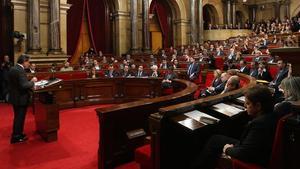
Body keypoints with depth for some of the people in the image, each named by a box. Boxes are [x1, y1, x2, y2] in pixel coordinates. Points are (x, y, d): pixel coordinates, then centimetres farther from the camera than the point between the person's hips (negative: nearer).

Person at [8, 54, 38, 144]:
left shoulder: (13, 69, 8)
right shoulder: (20, 70, -22)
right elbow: (24, 85, -29)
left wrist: (30, 82, 8)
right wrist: (32, 81, -13)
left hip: (14, 97, 10)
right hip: (20, 98, -10)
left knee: (18, 117, 22)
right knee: (20, 117, 4)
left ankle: (17, 134, 35)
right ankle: (16, 137, 16)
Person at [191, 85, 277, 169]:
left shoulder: (259, 123, -34)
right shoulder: (270, 115, -6)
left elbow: (243, 153, -30)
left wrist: (228, 150, -11)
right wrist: (234, 147, 0)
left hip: (251, 161, -8)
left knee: (215, 140, 5)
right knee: (215, 138, 14)